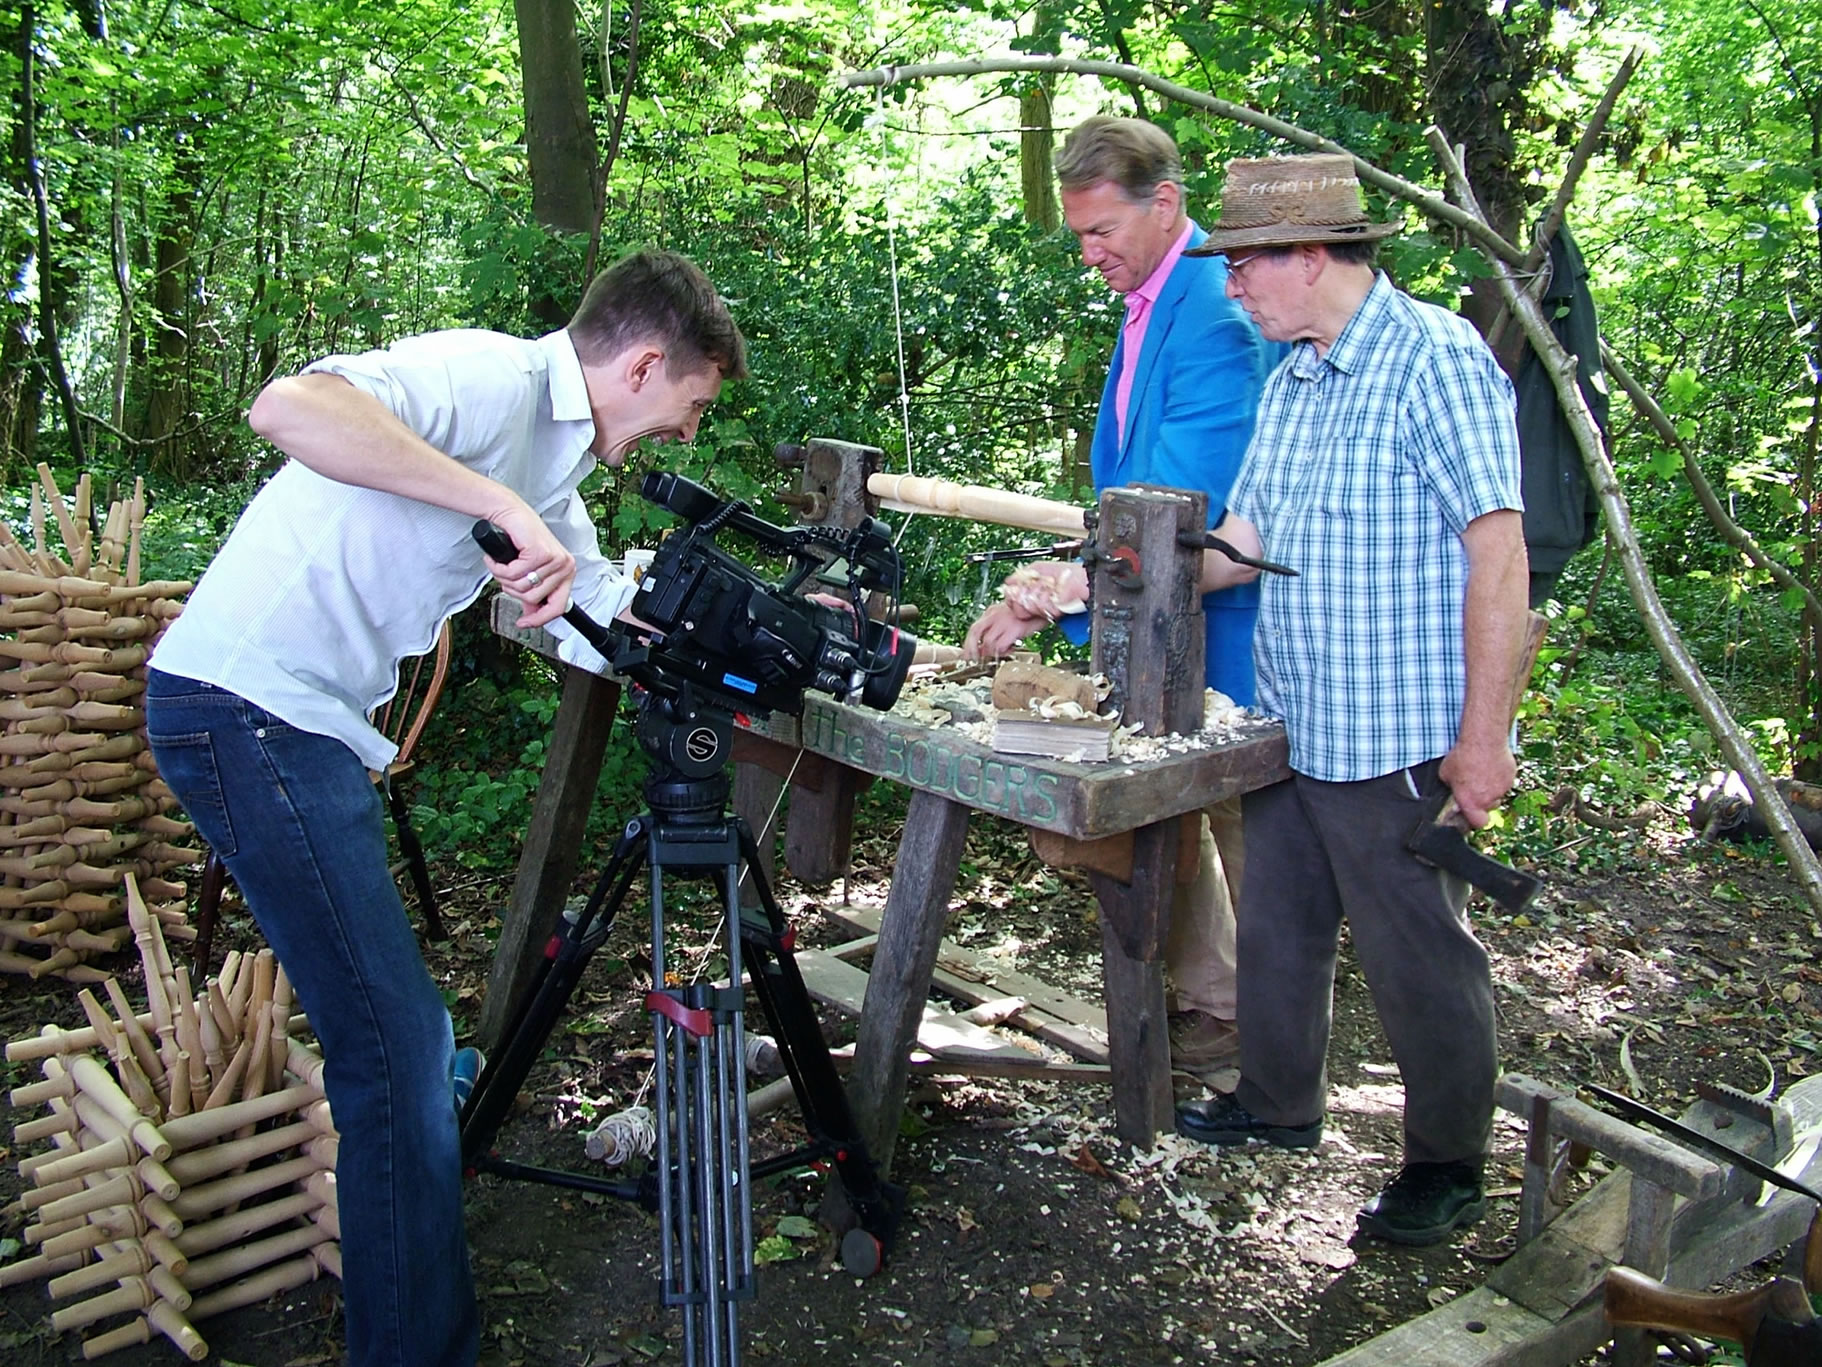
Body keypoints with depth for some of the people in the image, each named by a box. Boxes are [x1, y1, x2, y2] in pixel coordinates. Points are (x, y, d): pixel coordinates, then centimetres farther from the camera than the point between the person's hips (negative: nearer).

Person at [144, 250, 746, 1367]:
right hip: (247, 707, -10)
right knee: (397, 1044, -9)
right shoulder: (495, 377, -14)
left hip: (315, 724, 10)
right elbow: (291, 407, -31)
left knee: (397, 1035, 17)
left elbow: (607, 629, 19)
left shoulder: (555, 461, 16)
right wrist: (507, 508, -31)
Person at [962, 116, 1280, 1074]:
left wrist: (1050, 597, -31)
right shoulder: (1149, 301, 9)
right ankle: (1206, 998, 32)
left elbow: (1181, 498, -29)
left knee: (1242, 818, 5)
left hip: (1226, 618, -9)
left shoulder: (1217, 311, -22)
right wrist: (1062, 583, 10)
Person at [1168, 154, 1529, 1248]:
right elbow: (1244, 538, 15)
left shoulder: (1436, 359, -15)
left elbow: (1499, 555, -18)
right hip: (1294, 729, 9)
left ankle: (1448, 1167, 24)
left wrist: (1481, 738, -19)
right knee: (1279, 929, 19)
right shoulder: (1293, 378, 12)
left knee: (1419, 957, 6)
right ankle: (1280, 1104, 39)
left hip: (1399, 742, -8)